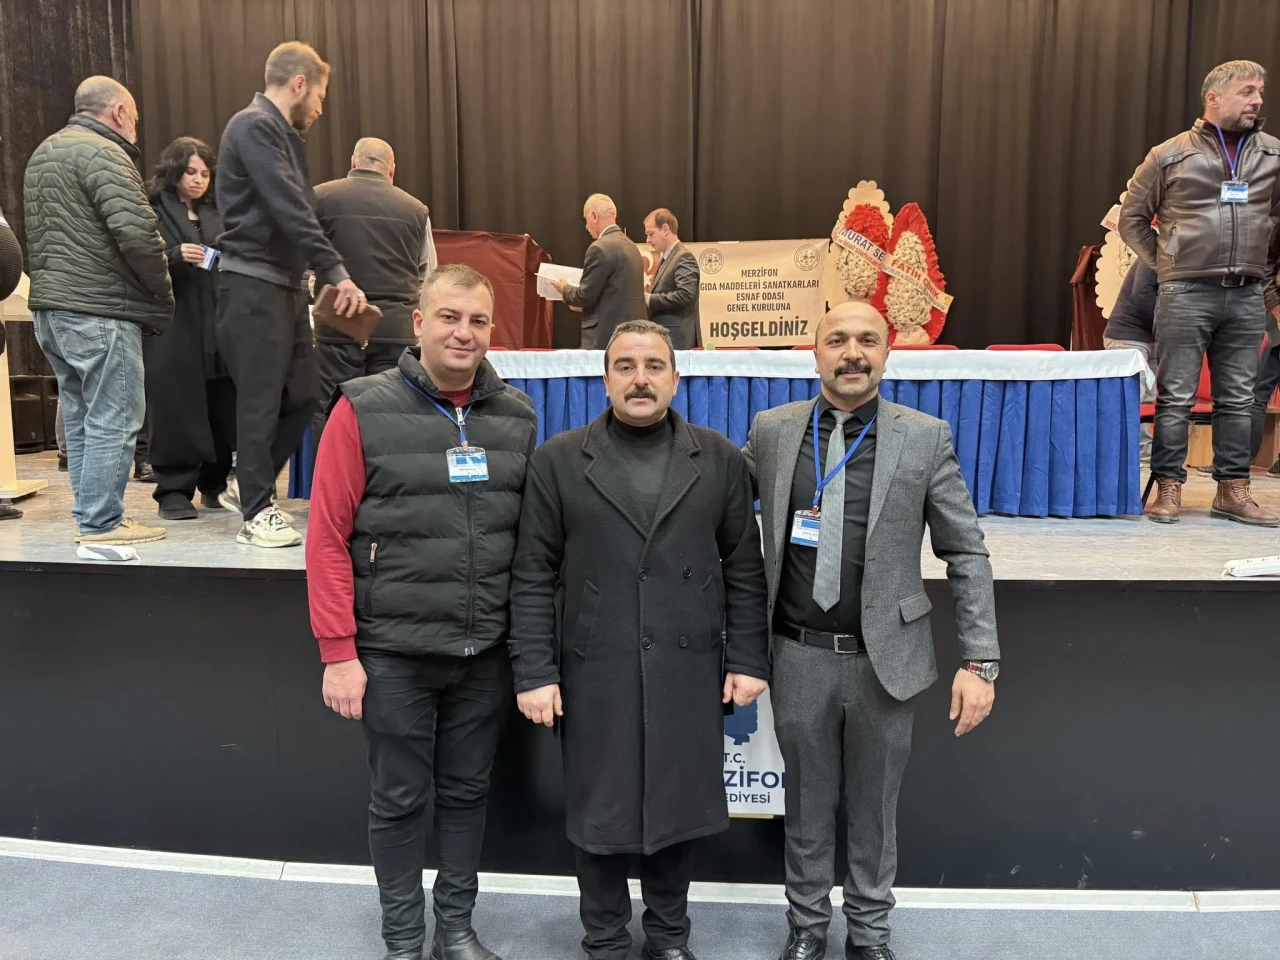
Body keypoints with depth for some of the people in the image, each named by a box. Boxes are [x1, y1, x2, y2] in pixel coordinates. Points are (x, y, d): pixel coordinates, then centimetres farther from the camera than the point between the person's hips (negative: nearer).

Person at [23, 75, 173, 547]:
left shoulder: (42, 153, 21)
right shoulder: (102, 153, -11)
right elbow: (137, 233, -20)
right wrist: (162, 294, -9)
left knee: (80, 416, 13)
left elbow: (37, 235, 21)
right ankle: (101, 523, -3)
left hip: (51, 306, 10)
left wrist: (52, 283, 16)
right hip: (98, 310, -10)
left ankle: (90, 514, 18)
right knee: (113, 419, -6)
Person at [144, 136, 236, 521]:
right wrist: (175, 256, -20)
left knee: (222, 405, 4)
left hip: (217, 323, 5)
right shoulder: (152, 210, 2)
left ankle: (216, 484, 16)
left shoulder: (216, 212, 16)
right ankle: (174, 490, 3)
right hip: (172, 323, -4)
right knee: (176, 407, -4)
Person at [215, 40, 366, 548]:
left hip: (285, 283, 9)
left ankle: (246, 485, 23)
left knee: (302, 395, 9)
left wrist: (327, 276, 10)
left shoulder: (286, 135, 19)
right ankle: (257, 511, 7)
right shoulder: (254, 127, -11)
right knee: (261, 399, -4)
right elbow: (290, 212, -20)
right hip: (253, 282, -9)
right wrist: (337, 273, -22)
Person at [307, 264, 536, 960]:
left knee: (466, 792, 17)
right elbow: (327, 538, -9)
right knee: (399, 799, 12)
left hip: (486, 653, 3)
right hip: (393, 654, -3)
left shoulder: (517, 418, 3)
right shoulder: (363, 410, -8)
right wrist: (338, 653, -11)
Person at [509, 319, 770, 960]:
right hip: (593, 674, -1)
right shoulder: (559, 460, 1)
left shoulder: (720, 459, 4)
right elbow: (533, 577, -2)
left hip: (689, 673, 1)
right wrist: (534, 671, -7)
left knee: (679, 808, 13)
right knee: (598, 813, 11)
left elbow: (744, 568, 5)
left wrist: (748, 659, 1)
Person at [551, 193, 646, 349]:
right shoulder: (630, 246, 14)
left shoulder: (600, 248, -13)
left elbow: (585, 296, -13)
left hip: (607, 336, -9)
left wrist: (565, 288, 6)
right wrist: (582, 303, 23)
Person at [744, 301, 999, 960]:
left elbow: (966, 554, -3)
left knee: (874, 806, 16)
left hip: (885, 657, -1)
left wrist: (979, 660, -8)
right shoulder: (771, 430, -1)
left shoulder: (925, 437, -5)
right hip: (799, 655, 1)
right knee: (807, 802, 17)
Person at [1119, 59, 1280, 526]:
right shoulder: (1170, 155, 1)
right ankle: (1169, 489, 6)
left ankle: (1233, 491, 17)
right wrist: (1163, 262, 2)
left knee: (1238, 400, 8)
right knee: (1175, 398, -1)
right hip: (1186, 294, -3)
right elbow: (1132, 218, 6)